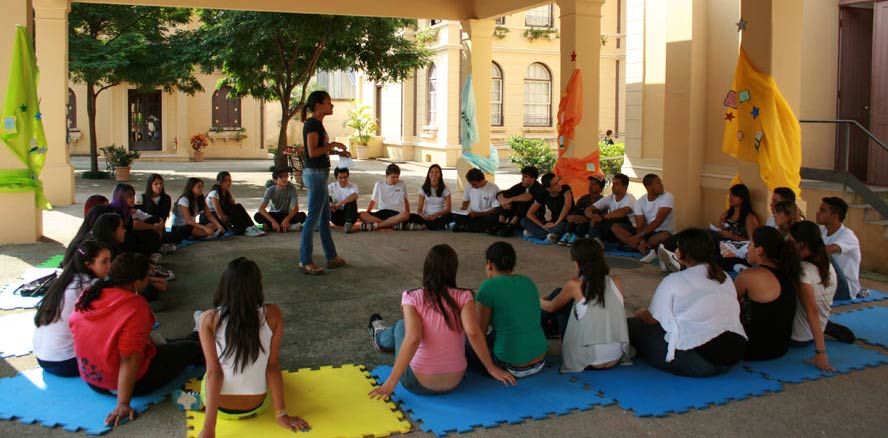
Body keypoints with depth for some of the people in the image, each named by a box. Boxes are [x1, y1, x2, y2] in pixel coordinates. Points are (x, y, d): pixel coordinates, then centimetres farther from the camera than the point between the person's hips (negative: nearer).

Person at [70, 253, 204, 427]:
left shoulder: (88, 296, -8)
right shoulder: (135, 306, -29)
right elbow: (130, 359, -30)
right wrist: (123, 404, -25)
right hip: (133, 381, -7)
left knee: (165, 344, 31)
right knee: (190, 348, 17)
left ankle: (198, 338, 54)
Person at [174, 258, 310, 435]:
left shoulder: (209, 319, -16)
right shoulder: (272, 314, -15)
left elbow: (213, 372, -18)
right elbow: (273, 366, -13)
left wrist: (209, 428, -15)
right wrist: (281, 415, -7)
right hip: (257, 407, 1)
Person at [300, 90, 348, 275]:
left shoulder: (317, 124, 15)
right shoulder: (312, 124, -15)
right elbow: (312, 152, -22)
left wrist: (336, 152, 13)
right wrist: (333, 144, -13)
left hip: (319, 174, 11)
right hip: (315, 174, -11)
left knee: (325, 216, 15)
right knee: (313, 218, -5)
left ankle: (331, 257, 23)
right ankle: (305, 261, 2)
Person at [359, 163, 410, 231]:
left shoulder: (402, 185, 10)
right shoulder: (379, 184, 10)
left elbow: (406, 201, 18)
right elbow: (373, 201, 15)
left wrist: (408, 214, 9)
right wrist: (367, 213, 2)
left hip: (396, 214, -1)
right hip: (381, 213, 1)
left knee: (405, 215, -39)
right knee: (362, 215, -28)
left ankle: (375, 225, -35)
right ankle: (393, 224, -34)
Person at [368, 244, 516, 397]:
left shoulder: (412, 297, -14)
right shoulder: (463, 297, -10)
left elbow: (412, 339, -24)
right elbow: (472, 332, -22)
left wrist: (391, 382, -24)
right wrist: (491, 368, -13)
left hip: (418, 384, -2)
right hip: (454, 382, 2)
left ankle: (381, 337, 61)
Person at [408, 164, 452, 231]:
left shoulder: (445, 188, 1)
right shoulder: (423, 188, 4)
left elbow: (448, 209, -3)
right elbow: (419, 209, 1)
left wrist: (436, 215, -21)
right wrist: (423, 215, -22)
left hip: (439, 217, 1)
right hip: (427, 217, 0)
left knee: (449, 217, -37)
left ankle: (423, 226, -27)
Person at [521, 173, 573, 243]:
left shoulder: (565, 189, -12)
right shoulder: (543, 195, -3)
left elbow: (568, 205, -29)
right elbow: (529, 214, -2)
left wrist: (556, 223, -27)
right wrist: (543, 226, -14)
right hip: (552, 223, 4)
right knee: (524, 221, -10)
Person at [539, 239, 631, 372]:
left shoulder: (575, 285, -10)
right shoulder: (615, 282, 1)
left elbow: (551, 307, 10)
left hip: (586, 360, -4)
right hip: (616, 359, 4)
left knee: (559, 294, 14)